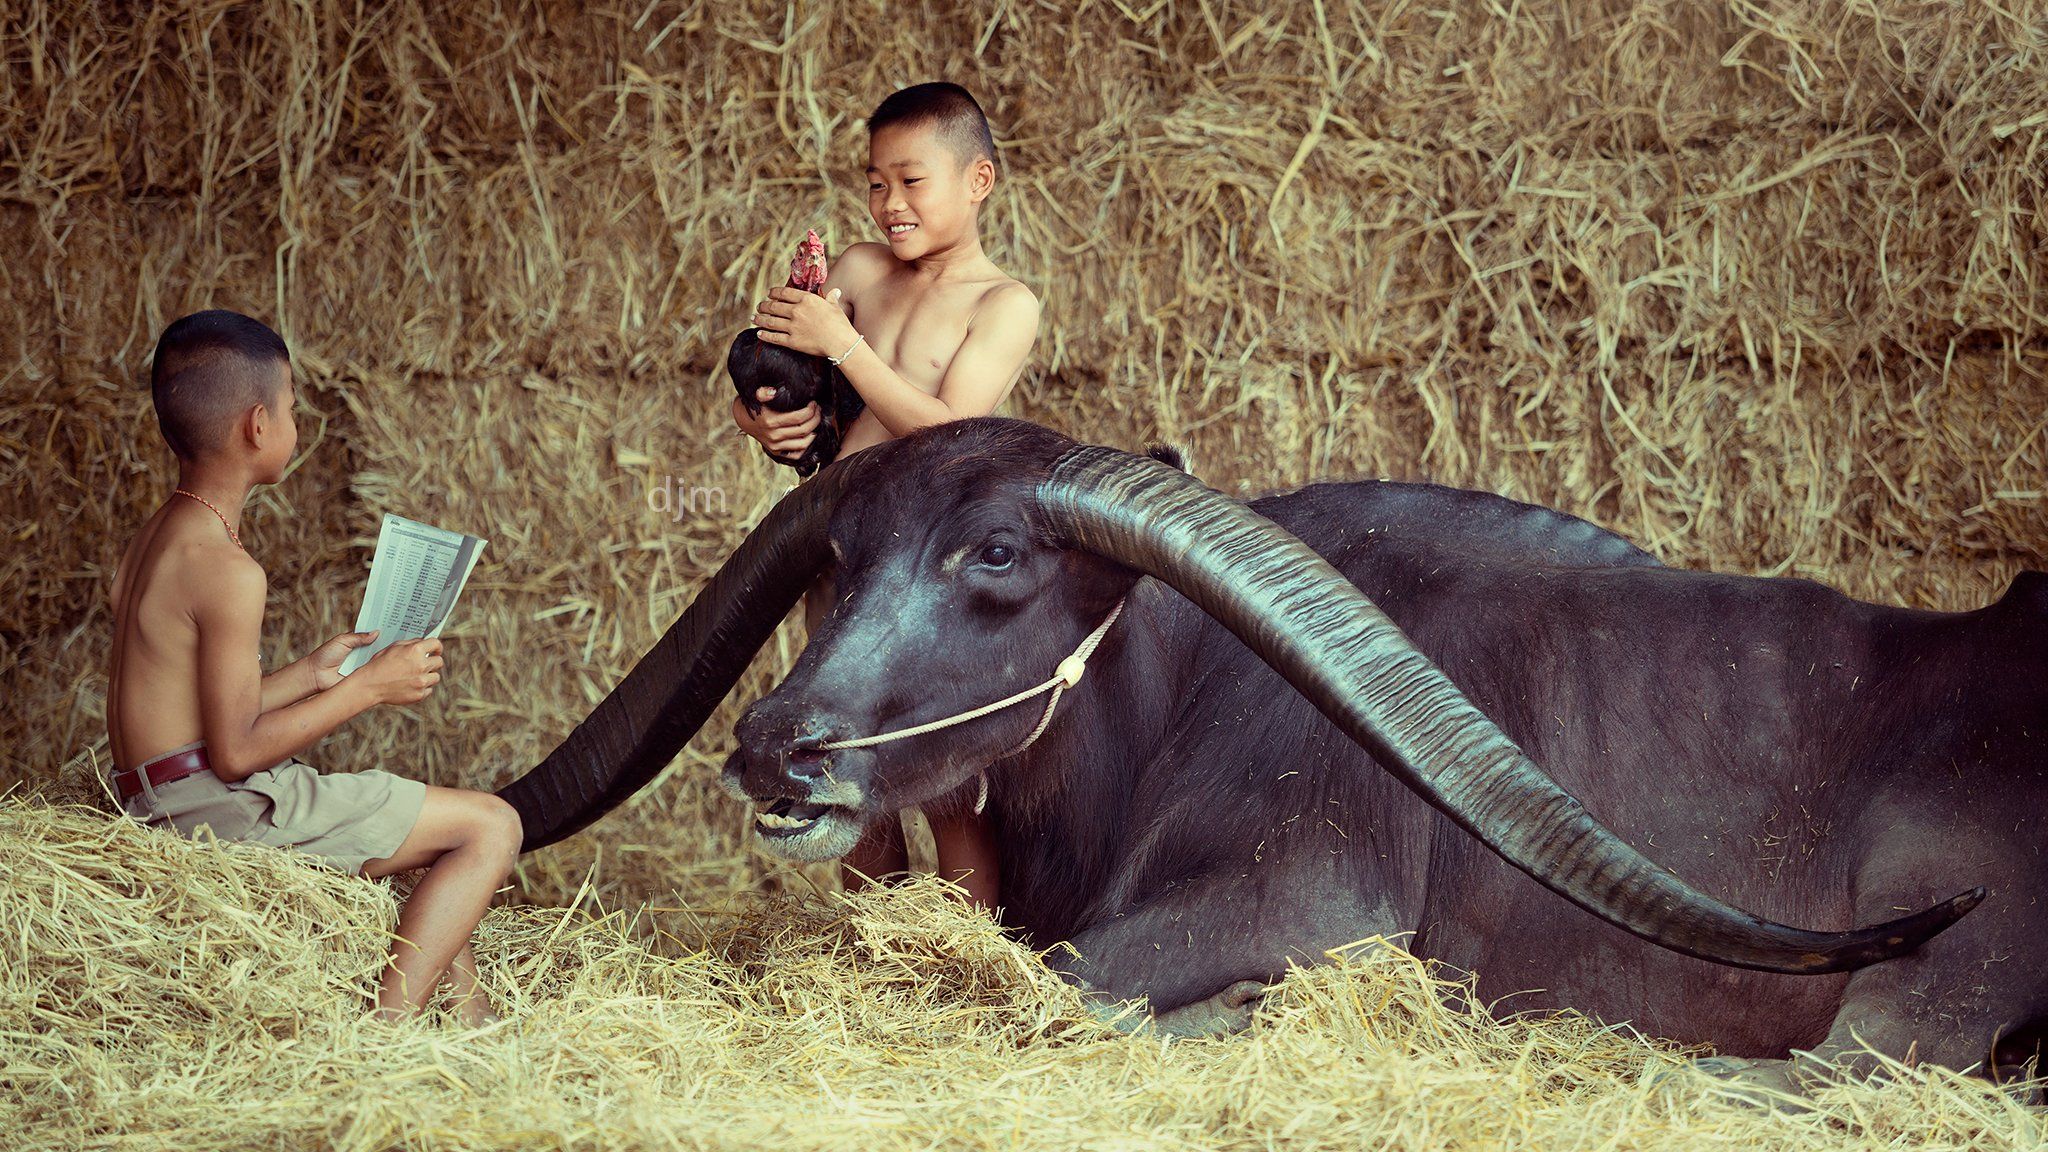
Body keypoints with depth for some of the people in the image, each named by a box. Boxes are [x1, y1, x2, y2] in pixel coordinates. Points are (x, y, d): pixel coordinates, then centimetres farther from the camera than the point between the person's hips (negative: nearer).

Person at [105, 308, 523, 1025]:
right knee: (492, 827, -10)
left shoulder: (151, 547, 12)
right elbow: (236, 750, -21)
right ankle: (387, 1024, -18)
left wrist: (309, 676, 18)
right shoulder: (227, 571, -19)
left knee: (447, 826, 26)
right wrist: (366, 689, -12)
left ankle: (468, 1019, 22)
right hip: (229, 808, -10)